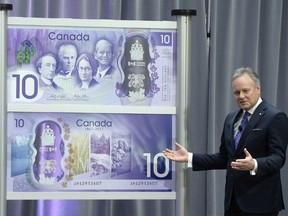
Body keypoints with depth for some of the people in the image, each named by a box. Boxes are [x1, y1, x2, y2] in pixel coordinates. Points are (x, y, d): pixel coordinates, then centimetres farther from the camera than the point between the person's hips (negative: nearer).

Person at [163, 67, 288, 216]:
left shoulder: (275, 117, -8)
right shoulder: (231, 119, 16)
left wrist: (254, 165, -34)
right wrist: (189, 158, 9)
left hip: (260, 203, -7)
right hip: (233, 201, 7)